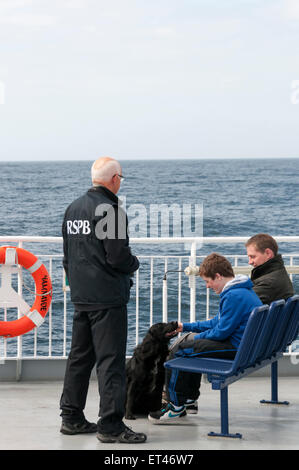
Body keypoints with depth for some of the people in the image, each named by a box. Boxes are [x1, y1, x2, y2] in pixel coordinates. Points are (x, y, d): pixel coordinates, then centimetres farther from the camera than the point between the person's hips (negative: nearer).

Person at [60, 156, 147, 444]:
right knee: (110, 360, -6)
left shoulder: (73, 208, 12)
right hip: (107, 299, -9)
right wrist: (134, 264, 2)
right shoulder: (110, 209, -16)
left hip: (80, 298, 9)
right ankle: (110, 425, -5)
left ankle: (71, 418, 22)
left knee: (79, 356, 15)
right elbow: (118, 257, -19)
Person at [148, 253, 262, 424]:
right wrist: (186, 327, 18)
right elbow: (218, 321, 19)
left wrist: (197, 337, -3)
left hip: (236, 348, -11)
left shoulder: (235, 296, -22)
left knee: (178, 351, -8)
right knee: (189, 341, 25)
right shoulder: (241, 290, 13)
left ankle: (176, 407, 0)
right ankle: (190, 395, 32)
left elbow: (221, 331, -21)